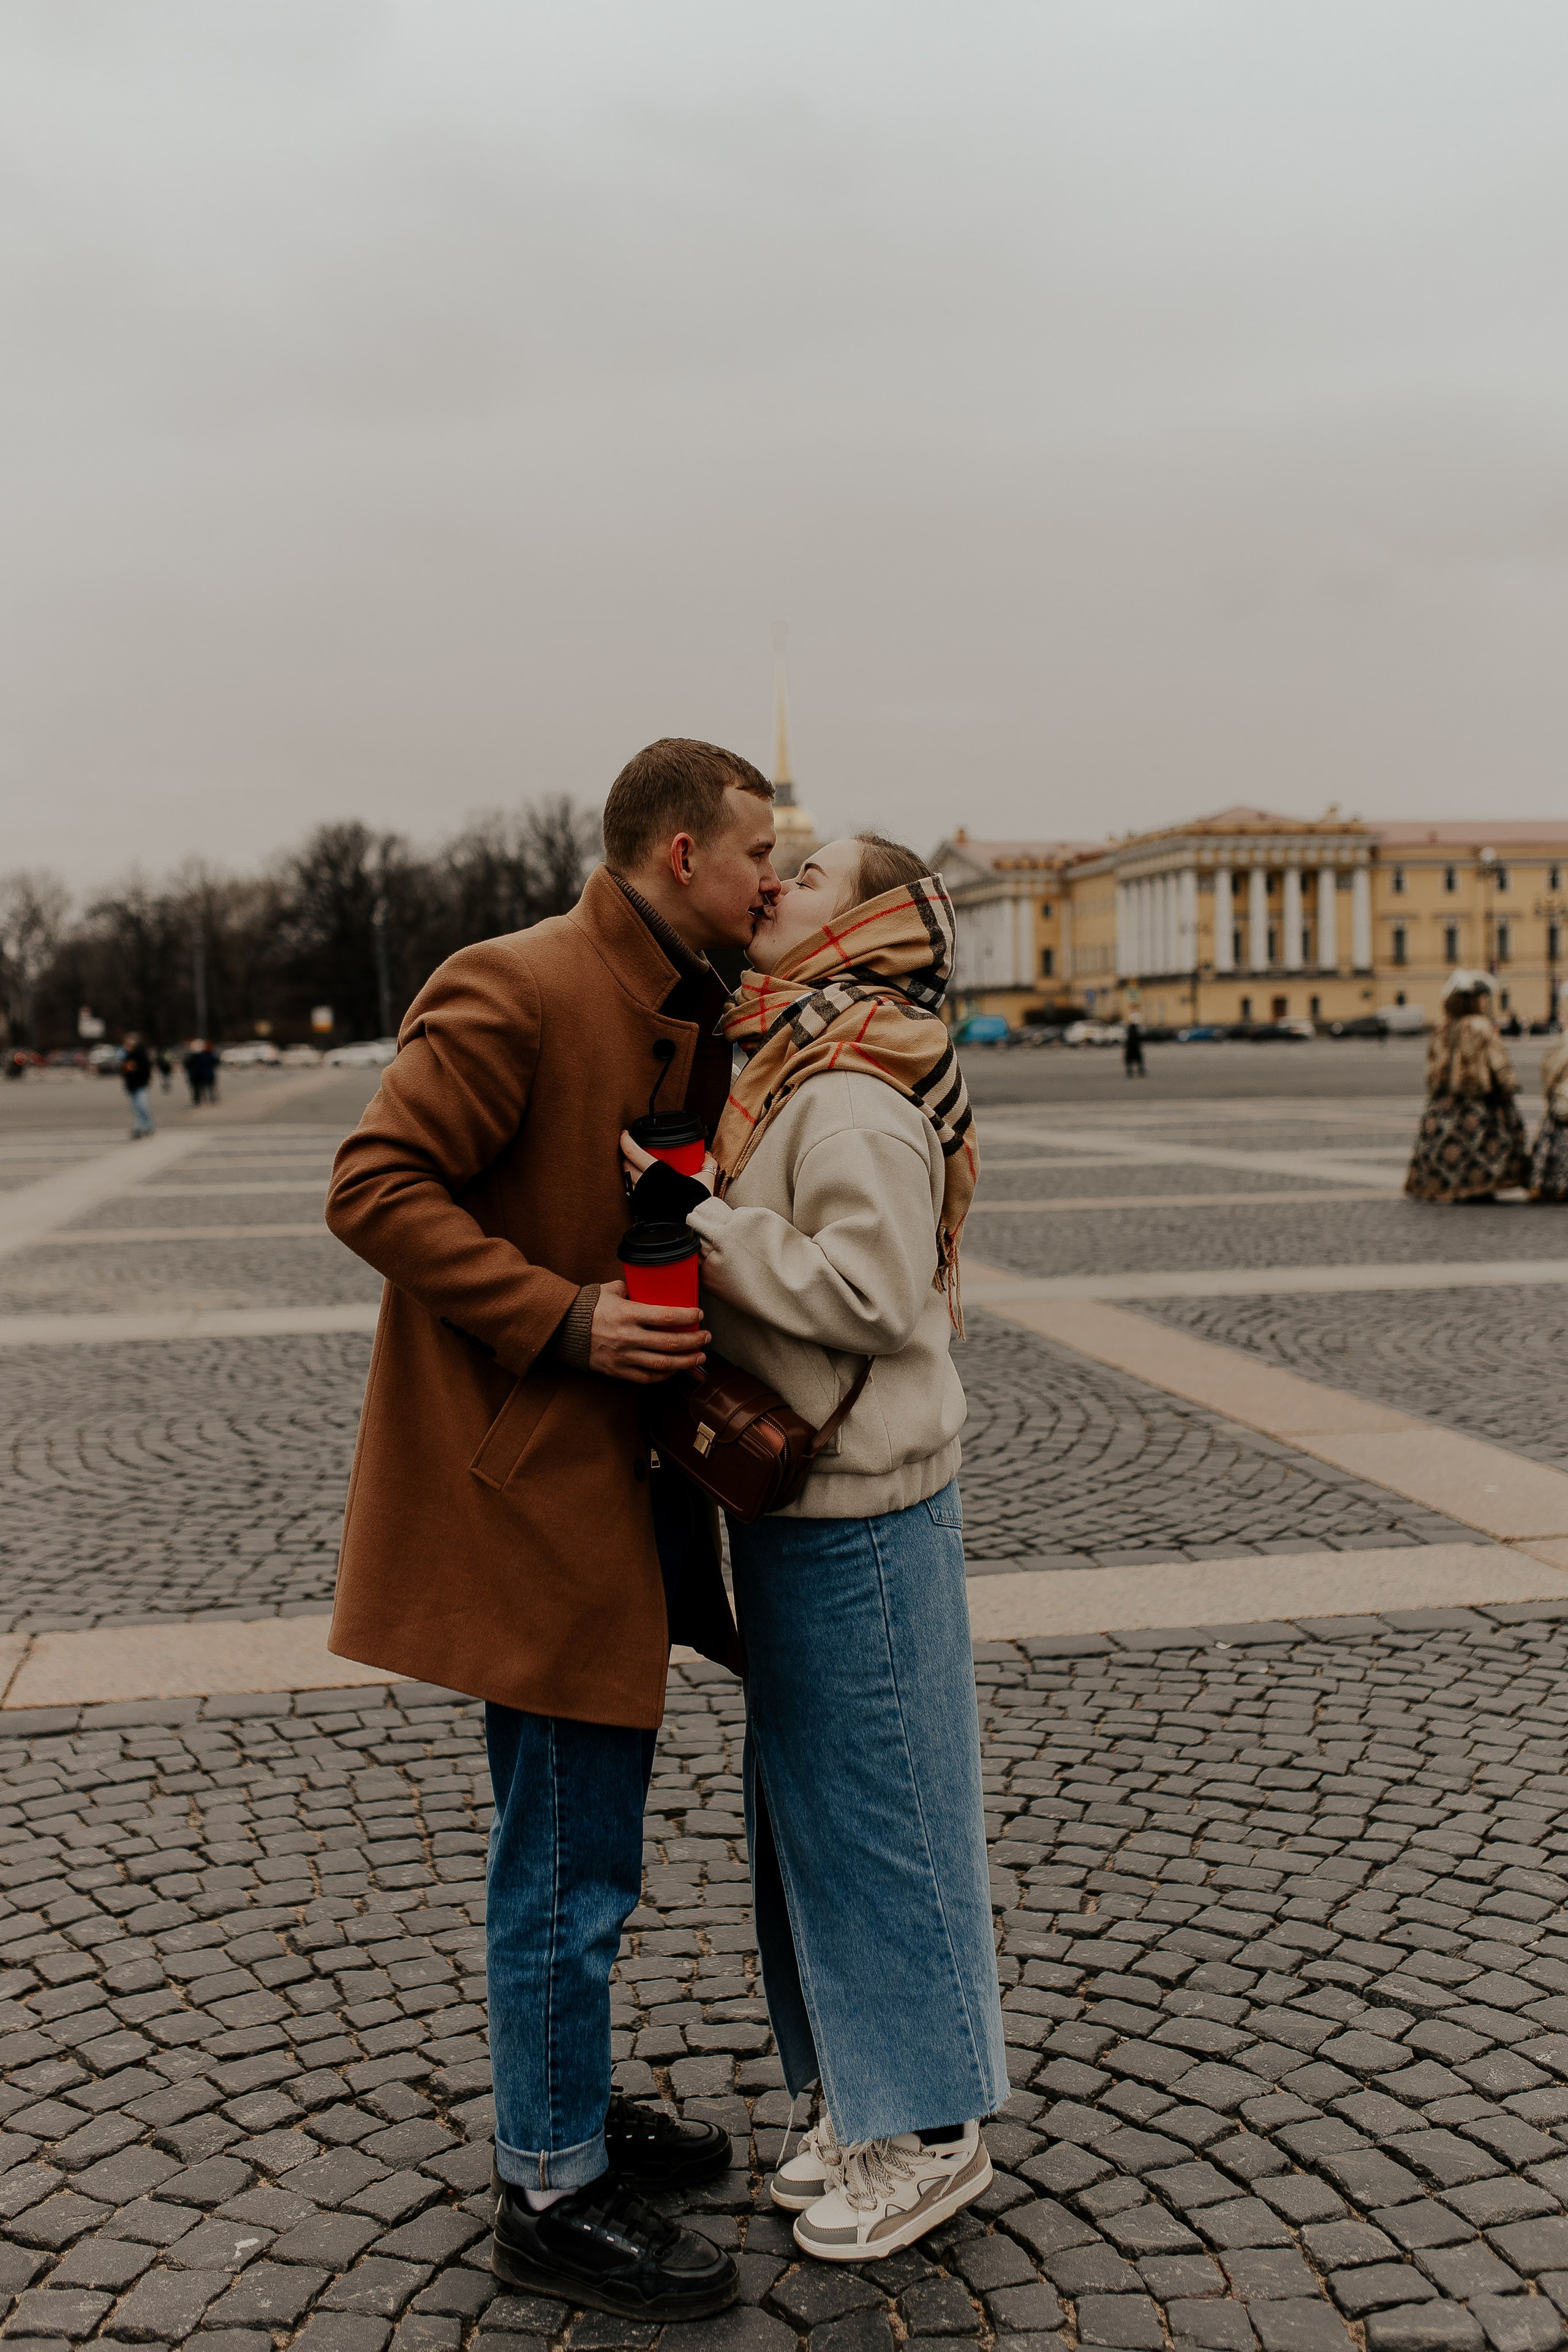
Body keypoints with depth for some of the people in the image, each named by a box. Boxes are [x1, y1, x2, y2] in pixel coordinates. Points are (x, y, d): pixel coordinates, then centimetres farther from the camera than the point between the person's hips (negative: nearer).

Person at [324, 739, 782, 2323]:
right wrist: (564, 1318, -24)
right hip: (527, 1484, -10)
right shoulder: (512, 992, -16)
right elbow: (376, 1188, -19)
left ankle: (566, 2111, 38)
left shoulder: (693, 1018, 13)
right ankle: (550, 2196, 17)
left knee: (578, 1839, 21)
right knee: (569, 1864, 0)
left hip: (620, 1479, 10)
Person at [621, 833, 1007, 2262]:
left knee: (873, 1808, 2)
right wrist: (695, 1216, 5)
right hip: (802, 1495, 10)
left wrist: (695, 1220, -24)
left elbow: (874, 1291, -26)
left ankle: (932, 2134, 19)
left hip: (856, 1511, -10)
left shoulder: (854, 1099, -18)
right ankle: (872, 2105, 33)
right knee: (810, 1798, 18)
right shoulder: (799, 1075, 12)